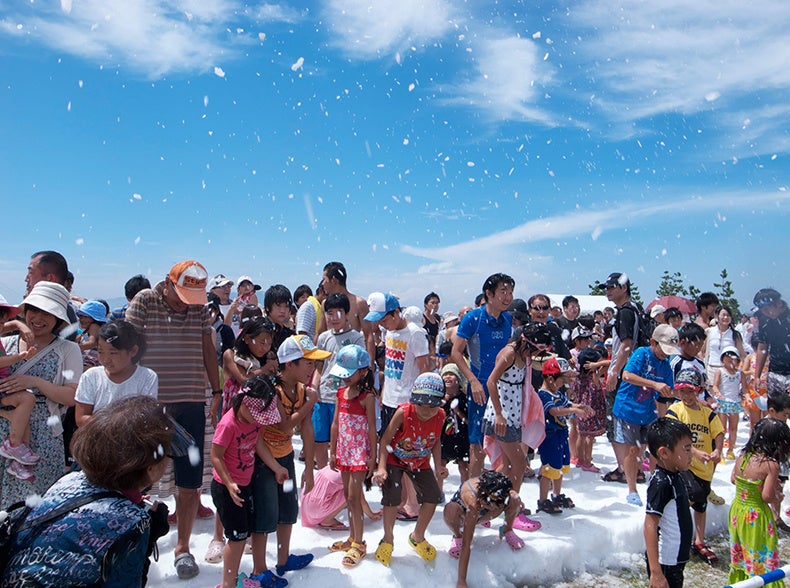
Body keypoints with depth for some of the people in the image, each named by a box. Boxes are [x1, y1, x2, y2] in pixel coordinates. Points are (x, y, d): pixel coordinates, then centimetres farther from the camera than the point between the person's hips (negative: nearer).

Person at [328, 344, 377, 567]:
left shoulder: (367, 396, -15)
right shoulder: (341, 392, 5)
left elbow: (372, 428, -12)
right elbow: (336, 423, 10)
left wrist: (373, 457, -12)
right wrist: (332, 451, 12)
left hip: (360, 451, -7)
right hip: (343, 450, 7)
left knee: (353, 496, -4)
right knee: (348, 495, 14)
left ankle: (359, 544, 9)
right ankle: (352, 537, 28)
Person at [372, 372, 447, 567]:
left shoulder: (440, 416, -18)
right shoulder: (403, 412, -30)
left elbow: (436, 442, 1)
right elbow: (385, 439, -22)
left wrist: (438, 466, -8)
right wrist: (381, 467, -29)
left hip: (420, 462, 4)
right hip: (395, 458, -4)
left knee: (433, 495, -3)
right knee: (392, 497, -18)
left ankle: (417, 537, 24)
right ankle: (387, 540, 10)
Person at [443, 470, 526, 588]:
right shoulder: (473, 502, -45)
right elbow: (466, 544, -43)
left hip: (482, 513, 4)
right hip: (462, 510, -3)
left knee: (515, 500, -25)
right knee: (450, 510, -41)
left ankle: (507, 530, 7)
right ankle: (457, 536, -5)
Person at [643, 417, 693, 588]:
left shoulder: (674, 476, 2)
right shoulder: (661, 483, -25)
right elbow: (650, 526, -27)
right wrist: (655, 572, -29)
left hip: (676, 558, 9)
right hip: (664, 562, -9)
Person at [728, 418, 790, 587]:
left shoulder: (742, 456, -3)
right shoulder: (771, 465, -21)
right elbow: (767, 496, -22)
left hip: (736, 510, 6)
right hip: (756, 516, -6)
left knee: (740, 555, 24)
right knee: (762, 560, 11)